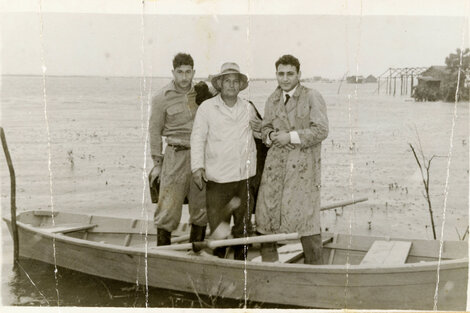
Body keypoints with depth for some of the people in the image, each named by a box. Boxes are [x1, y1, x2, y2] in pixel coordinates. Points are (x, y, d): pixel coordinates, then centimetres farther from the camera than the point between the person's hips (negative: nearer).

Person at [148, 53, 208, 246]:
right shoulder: (162, 98, -2)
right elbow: (154, 131, 1)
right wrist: (157, 163, 0)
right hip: (176, 155, -4)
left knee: (201, 208, 9)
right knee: (168, 208, -4)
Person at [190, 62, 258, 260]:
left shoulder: (248, 108, 11)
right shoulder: (207, 108, 1)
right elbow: (197, 138, -1)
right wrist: (198, 166, -10)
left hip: (244, 176, 3)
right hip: (217, 177, -3)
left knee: (243, 225, 9)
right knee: (217, 224, 0)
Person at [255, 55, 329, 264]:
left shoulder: (312, 97, -2)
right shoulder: (272, 100, 15)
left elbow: (321, 130, -10)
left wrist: (291, 136, -15)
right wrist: (271, 135, -1)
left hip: (303, 164, -5)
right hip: (276, 162, 5)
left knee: (306, 215, -3)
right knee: (266, 210, 5)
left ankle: (314, 266, 12)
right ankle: (268, 259, 21)